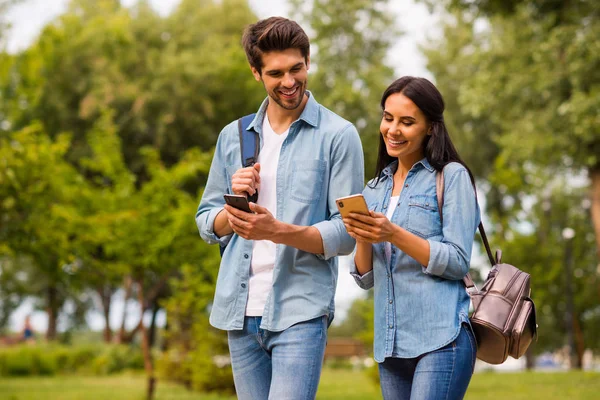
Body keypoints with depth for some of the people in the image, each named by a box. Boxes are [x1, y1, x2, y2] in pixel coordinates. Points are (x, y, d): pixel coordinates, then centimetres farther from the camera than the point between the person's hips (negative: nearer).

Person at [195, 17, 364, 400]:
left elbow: (347, 233, -6)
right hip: (240, 310, 5)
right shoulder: (233, 137, 13)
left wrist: (278, 231, -20)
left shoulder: (339, 135, -2)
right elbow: (207, 223, 16)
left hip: (301, 311, -5)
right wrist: (235, 205, -6)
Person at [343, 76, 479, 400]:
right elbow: (366, 278, 14)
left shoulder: (452, 176, -1)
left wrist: (394, 234, -18)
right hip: (391, 345, 6)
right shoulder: (375, 188, 16)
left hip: (441, 339, -6)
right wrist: (362, 239, -7)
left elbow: (458, 263, -8)